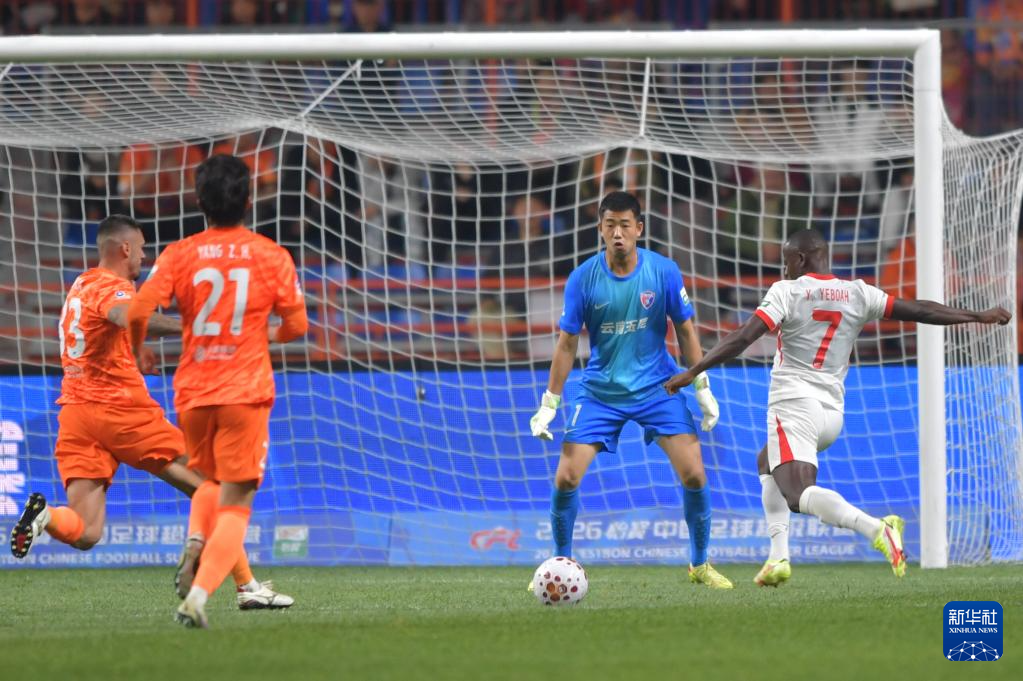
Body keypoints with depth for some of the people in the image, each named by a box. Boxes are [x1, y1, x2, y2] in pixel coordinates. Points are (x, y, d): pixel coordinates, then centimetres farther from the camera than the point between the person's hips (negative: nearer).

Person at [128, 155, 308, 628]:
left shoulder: (179, 255, -1)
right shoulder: (271, 256, -2)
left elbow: (137, 311, -11)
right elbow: (297, 325, 3)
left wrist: (137, 350, 11)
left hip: (192, 392, 2)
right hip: (246, 393, -2)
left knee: (210, 480, 27)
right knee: (235, 504, -1)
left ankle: (197, 542, -2)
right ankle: (199, 593, -21)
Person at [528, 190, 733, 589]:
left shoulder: (664, 272, -10)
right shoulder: (583, 278, -11)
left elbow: (685, 331, 2)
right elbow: (567, 343, -3)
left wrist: (702, 388, 0)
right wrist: (549, 405, -4)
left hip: (657, 388, 0)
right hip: (599, 392, 0)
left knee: (693, 475, -10)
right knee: (566, 479, -10)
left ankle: (700, 565, 10)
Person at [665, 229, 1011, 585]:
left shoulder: (786, 292, -5)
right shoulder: (857, 294, 9)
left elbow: (743, 337, -14)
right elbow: (917, 310, 11)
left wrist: (693, 372, -12)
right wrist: (978, 316, 21)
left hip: (795, 406, -7)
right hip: (833, 413, 7)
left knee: (797, 494, -20)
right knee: (767, 463, 31)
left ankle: (876, 528, -45)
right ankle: (778, 555, 17)